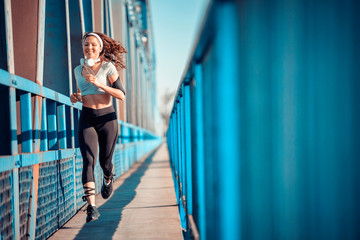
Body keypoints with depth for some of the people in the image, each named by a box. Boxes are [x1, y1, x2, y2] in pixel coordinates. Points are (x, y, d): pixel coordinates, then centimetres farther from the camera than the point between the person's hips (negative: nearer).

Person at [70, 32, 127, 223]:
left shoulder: (108, 67, -3)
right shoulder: (78, 70, 10)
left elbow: (122, 95, -10)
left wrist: (99, 84, -20)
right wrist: (76, 98, 1)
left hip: (107, 118, -2)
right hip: (86, 119, 2)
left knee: (105, 161, 9)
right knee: (88, 160, -16)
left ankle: (108, 180, 47)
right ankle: (91, 207, -22)